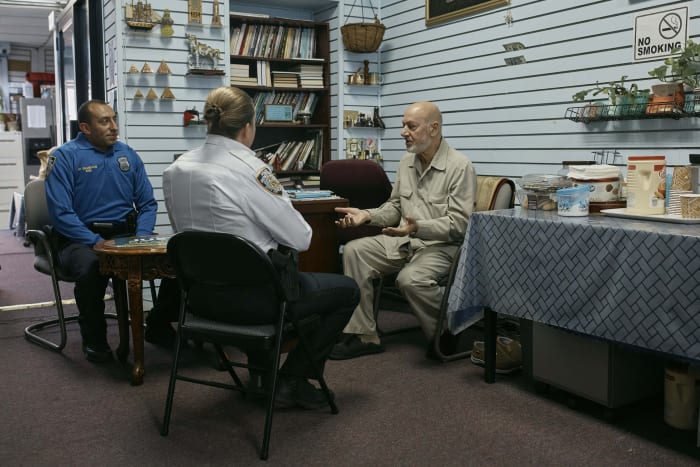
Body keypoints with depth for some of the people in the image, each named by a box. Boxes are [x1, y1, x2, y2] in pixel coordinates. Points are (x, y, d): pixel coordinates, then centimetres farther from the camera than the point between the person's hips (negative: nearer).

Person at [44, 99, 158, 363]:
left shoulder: (128, 155, 11)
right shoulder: (65, 157, -3)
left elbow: (147, 203, 11)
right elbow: (61, 213, -12)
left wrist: (140, 239, -7)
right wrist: (98, 244, -21)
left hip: (126, 234, 4)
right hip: (81, 239, -4)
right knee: (91, 267, -37)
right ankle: (94, 340, -9)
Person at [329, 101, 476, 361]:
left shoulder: (460, 166, -12)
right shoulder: (406, 162, 10)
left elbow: (457, 224, -17)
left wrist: (418, 227, -32)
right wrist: (367, 215, -2)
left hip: (441, 245, -7)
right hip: (404, 241, 7)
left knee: (410, 279, -35)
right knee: (354, 251, -12)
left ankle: (447, 332, -5)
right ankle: (363, 336, -9)